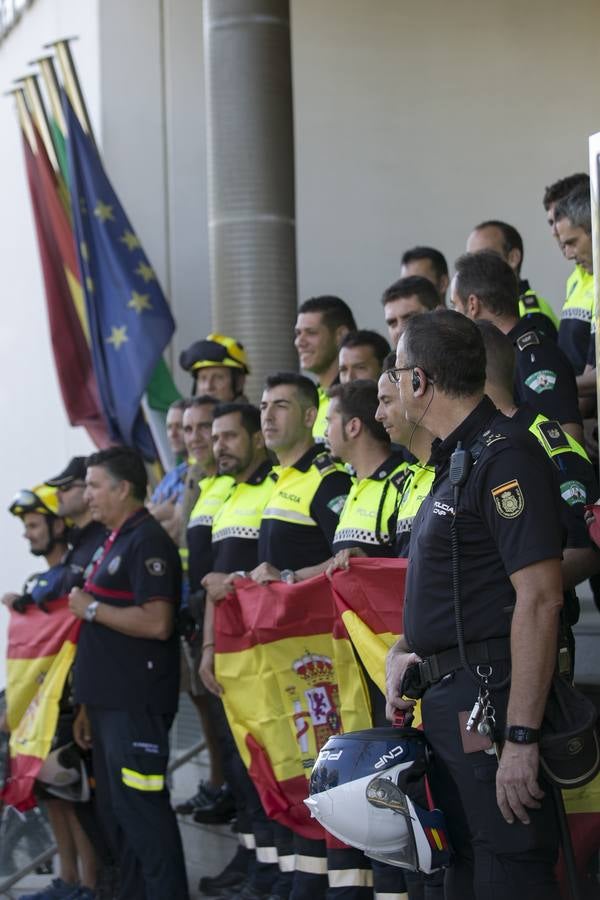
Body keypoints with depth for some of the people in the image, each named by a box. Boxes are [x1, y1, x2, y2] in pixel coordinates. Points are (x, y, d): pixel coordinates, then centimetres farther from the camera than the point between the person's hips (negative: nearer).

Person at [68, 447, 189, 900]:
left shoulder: (147, 542, -12)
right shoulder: (115, 542, 18)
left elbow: (156, 623, -24)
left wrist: (91, 608, -13)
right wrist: (89, 705, 19)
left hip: (136, 706, -10)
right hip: (110, 701, 10)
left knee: (141, 808, -9)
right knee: (116, 810, 13)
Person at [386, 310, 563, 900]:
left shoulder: (504, 457, -16)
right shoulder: (454, 460, 17)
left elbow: (540, 597, -23)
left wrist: (521, 737, -26)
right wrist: (402, 649, 7)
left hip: (491, 698, -10)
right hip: (444, 699, 10)